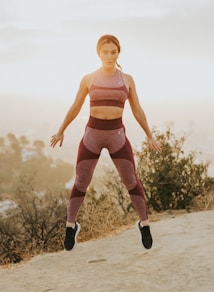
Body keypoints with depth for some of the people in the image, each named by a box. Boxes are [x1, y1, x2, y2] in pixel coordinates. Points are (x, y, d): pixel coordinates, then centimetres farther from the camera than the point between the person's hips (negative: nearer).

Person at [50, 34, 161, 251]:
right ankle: (71, 226, 18)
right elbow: (75, 108, 10)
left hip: (117, 135, 0)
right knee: (81, 183, 2)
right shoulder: (88, 79, 0)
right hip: (92, 135, 0)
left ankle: (144, 224, 17)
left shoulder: (127, 79, 2)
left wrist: (149, 136, 9)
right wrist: (61, 131, 15)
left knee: (131, 181, 1)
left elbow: (137, 110, 8)